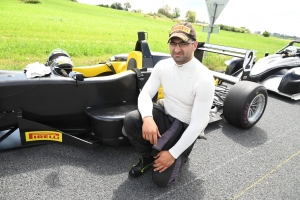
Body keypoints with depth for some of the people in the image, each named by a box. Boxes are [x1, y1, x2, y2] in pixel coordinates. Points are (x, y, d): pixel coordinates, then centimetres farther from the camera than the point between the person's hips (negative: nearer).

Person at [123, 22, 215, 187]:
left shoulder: (204, 79, -25)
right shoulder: (162, 66, -8)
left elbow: (198, 124, -23)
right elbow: (145, 94, -9)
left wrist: (173, 153, -22)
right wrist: (147, 118, -32)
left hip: (185, 128, -4)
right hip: (165, 116, 5)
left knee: (161, 179, -15)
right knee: (130, 120, -25)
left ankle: (181, 156, 19)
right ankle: (148, 158, 3)